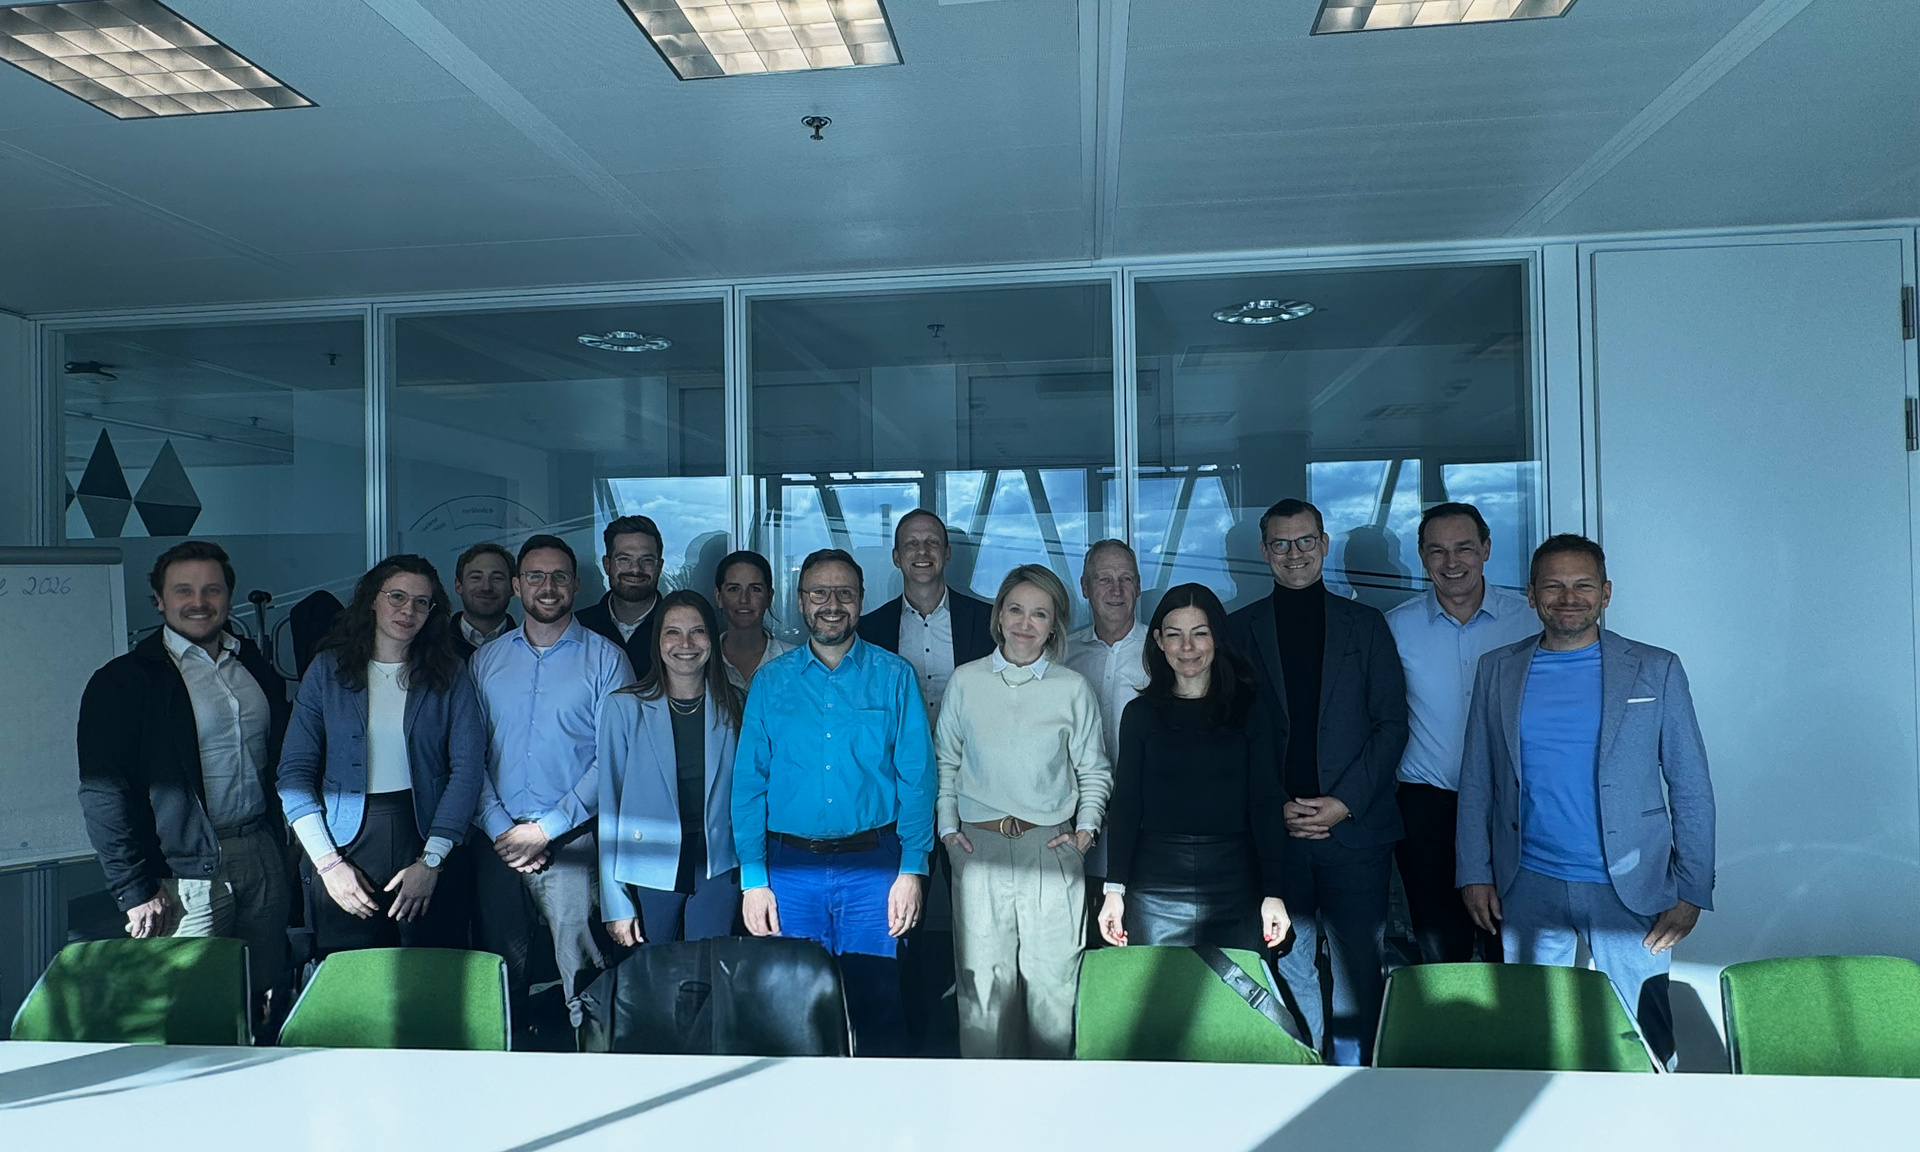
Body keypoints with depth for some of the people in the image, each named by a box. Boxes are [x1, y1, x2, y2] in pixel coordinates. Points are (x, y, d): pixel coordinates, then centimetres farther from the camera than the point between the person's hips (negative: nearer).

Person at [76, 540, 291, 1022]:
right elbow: (104, 793, -8)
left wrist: (280, 850, 11)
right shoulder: (122, 680, -4)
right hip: (187, 871, -5)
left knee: (263, 1006, 9)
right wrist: (136, 890, -12)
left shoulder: (256, 668, 12)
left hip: (262, 856, 5)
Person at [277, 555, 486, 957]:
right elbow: (295, 771, 2)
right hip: (346, 843, 0)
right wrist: (327, 861, -7)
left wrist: (431, 861, -10)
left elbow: (468, 768, -2)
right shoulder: (329, 669, 5)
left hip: (428, 837, 0)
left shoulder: (450, 674, 4)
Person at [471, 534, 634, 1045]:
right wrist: (499, 830, -6)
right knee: (500, 966, 11)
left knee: (582, 970, -4)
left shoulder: (606, 659, 0)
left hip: (572, 842, -3)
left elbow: (613, 758, -7)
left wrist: (546, 828, -10)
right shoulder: (486, 660, 11)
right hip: (497, 842, 4)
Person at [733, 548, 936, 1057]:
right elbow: (748, 783, 4)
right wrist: (753, 879, -4)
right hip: (789, 867, 2)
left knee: (876, 1005, 4)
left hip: (873, 867, -1)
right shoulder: (771, 681, 6)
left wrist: (912, 868, -8)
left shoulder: (894, 676, 2)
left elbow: (916, 778, -1)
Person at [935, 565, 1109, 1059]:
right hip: (979, 848, 1)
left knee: (1052, 977, 3)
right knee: (983, 978, 4)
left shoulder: (1073, 688, 4)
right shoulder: (965, 680, 5)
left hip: (1051, 848, 0)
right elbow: (945, 760, 12)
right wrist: (947, 824, 4)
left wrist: (1086, 827, 2)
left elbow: (1094, 769, 13)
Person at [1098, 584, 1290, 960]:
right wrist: (1114, 889, -4)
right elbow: (1125, 805, 4)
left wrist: (1274, 893, -7)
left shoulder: (1250, 709, 4)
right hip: (1156, 889, 1)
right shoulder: (1140, 713, 6)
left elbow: (1266, 802, 0)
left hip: (1235, 886, 0)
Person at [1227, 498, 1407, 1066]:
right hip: (1275, 830, 0)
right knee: (1288, 970, 5)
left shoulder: (1366, 625, 8)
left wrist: (1345, 802, -8)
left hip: (1355, 825, 0)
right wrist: (1275, 806, -6)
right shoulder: (1240, 629, 7)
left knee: (1359, 971, 4)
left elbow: (1391, 724, 3)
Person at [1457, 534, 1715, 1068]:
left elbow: (1691, 788, 1)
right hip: (1527, 888, 1)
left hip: (1629, 891, -1)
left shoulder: (1656, 670, 0)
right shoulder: (1497, 670, 4)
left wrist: (1691, 891, -4)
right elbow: (1476, 781, 7)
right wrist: (1474, 874, 1)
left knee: (1644, 1039, 7)